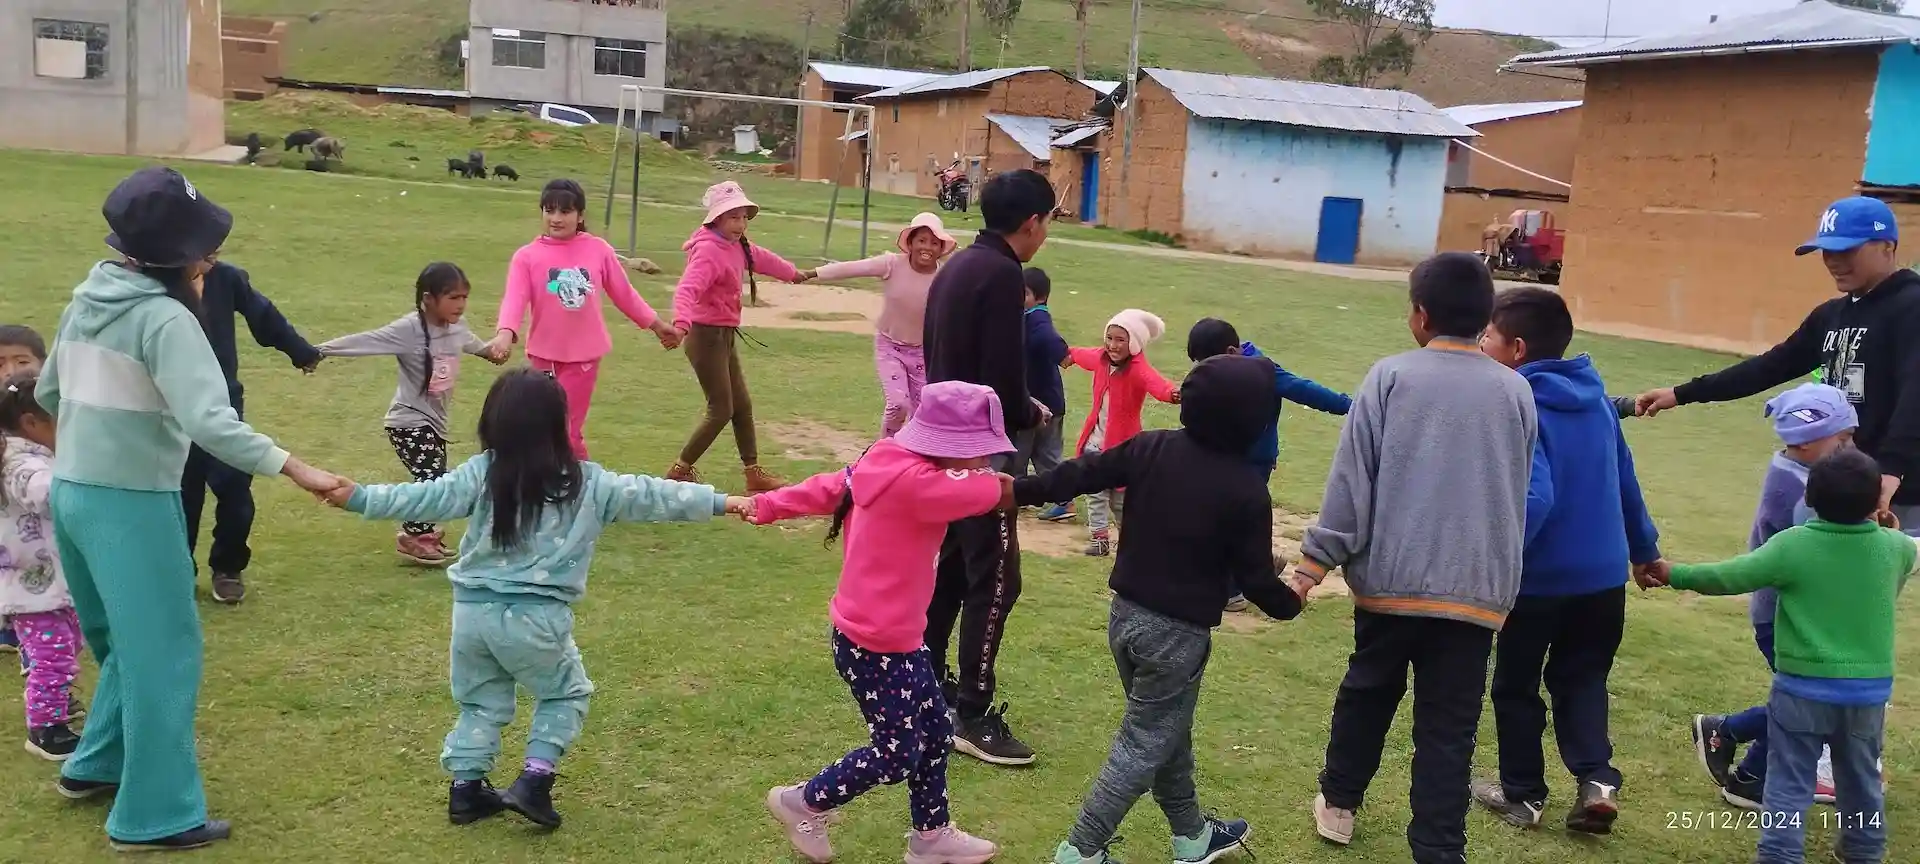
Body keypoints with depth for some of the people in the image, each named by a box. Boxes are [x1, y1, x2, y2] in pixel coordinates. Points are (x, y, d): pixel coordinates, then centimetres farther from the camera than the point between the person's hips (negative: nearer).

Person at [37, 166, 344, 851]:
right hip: (130, 505, -9)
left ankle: (96, 766, 37)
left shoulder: (86, 300, 6)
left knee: (125, 642, 25)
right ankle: (155, 817, 7)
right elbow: (210, 423, -31)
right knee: (163, 655, 1)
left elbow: (48, 393, 19)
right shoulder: (165, 318, -20)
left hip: (72, 494, 9)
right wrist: (296, 469, -33)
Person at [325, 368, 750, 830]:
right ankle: (534, 780, 8)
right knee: (566, 693, 19)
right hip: (534, 617, -3)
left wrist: (360, 498, 1)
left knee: (480, 700, 23)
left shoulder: (482, 474, -2)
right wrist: (719, 502, 3)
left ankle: (466, 788, 26)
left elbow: (426, 498, -5)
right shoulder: (587, 483, -4)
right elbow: (649, 496, -2)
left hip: (473, 610, 3)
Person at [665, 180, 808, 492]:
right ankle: (680, 471, 9)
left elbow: (762, 259, 28)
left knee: (742, 406, 14)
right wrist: (681, 322, -58)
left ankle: (753, 472, 24)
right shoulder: (708, 251, -22)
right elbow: (688, 288, -38)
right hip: (707, 336, -9)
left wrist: (794, 274, 47)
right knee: (722, 410, -4)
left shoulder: (737, 246, 6)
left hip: (726, 335, 9)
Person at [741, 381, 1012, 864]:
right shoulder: (913, 482, -29)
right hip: (874, 646, -10)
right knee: (897, 755, 5)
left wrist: (766, 507, 21)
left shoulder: (888, 466, 1)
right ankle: (803, 804, 25)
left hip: (897, 637, 10)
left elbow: (829, 487, 12)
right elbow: (1004, 491, -25)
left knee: (936, 734, 17)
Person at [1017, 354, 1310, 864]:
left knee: (1168, 732, 22)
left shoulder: (1151, 448, -4)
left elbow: (1081, 474, -1)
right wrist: (1292, 600, 10)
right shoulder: (1247, 490, -15)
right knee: (1144, 746, 7)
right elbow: (1256, 578, -10)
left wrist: (1017, 490, 10)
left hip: (1126, 613, 6)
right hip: (1178, 633, -6)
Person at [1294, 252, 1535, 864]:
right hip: (1476, 587, 1)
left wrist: (1316, 559, -1)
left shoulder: (1391, 376, -3)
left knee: (1366, 695, 20)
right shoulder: (1516, 392, 6)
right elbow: (1520, 495, 14)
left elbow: (1351, 478, -6)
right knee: (1449, 728, 4)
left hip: (1391, 577, -1)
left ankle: (1338, 802, 36)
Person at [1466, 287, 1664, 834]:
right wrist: (1643, 548, 24)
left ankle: (1523, 794, 25)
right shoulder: (1596, 398, 3)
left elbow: (1533, 500, -28)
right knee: (1582, 678, 22)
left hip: (1539, 577, -6)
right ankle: (1597, 779, 6)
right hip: (1603, 573, 6)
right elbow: (1626, 481, 13)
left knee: (1516, 686, 13)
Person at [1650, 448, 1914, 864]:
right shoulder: (1896, 547, -4)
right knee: (1862, 779, 22)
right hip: (1870, 689, 4)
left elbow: (1729, 577, -12)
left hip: (1804, 687, -4)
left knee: (1789, 784, 4)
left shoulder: (1793, 545, -16)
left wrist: (1675, 575, 0)